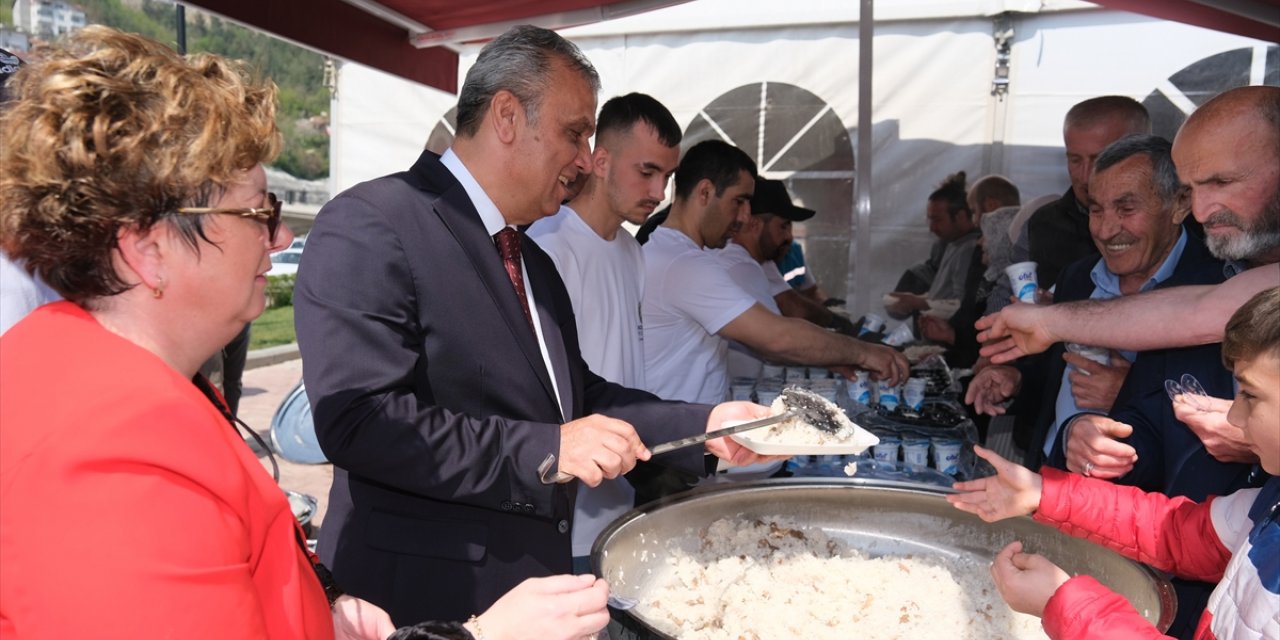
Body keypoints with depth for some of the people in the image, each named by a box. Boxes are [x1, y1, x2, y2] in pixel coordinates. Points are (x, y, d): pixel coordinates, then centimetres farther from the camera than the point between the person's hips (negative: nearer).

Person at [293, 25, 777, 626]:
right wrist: (545, 450, -25)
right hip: (427, 596, -8)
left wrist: (703, 424, 3)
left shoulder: (534, 261, 12)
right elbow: (358, 418, -24)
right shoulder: (367, 227, -16)